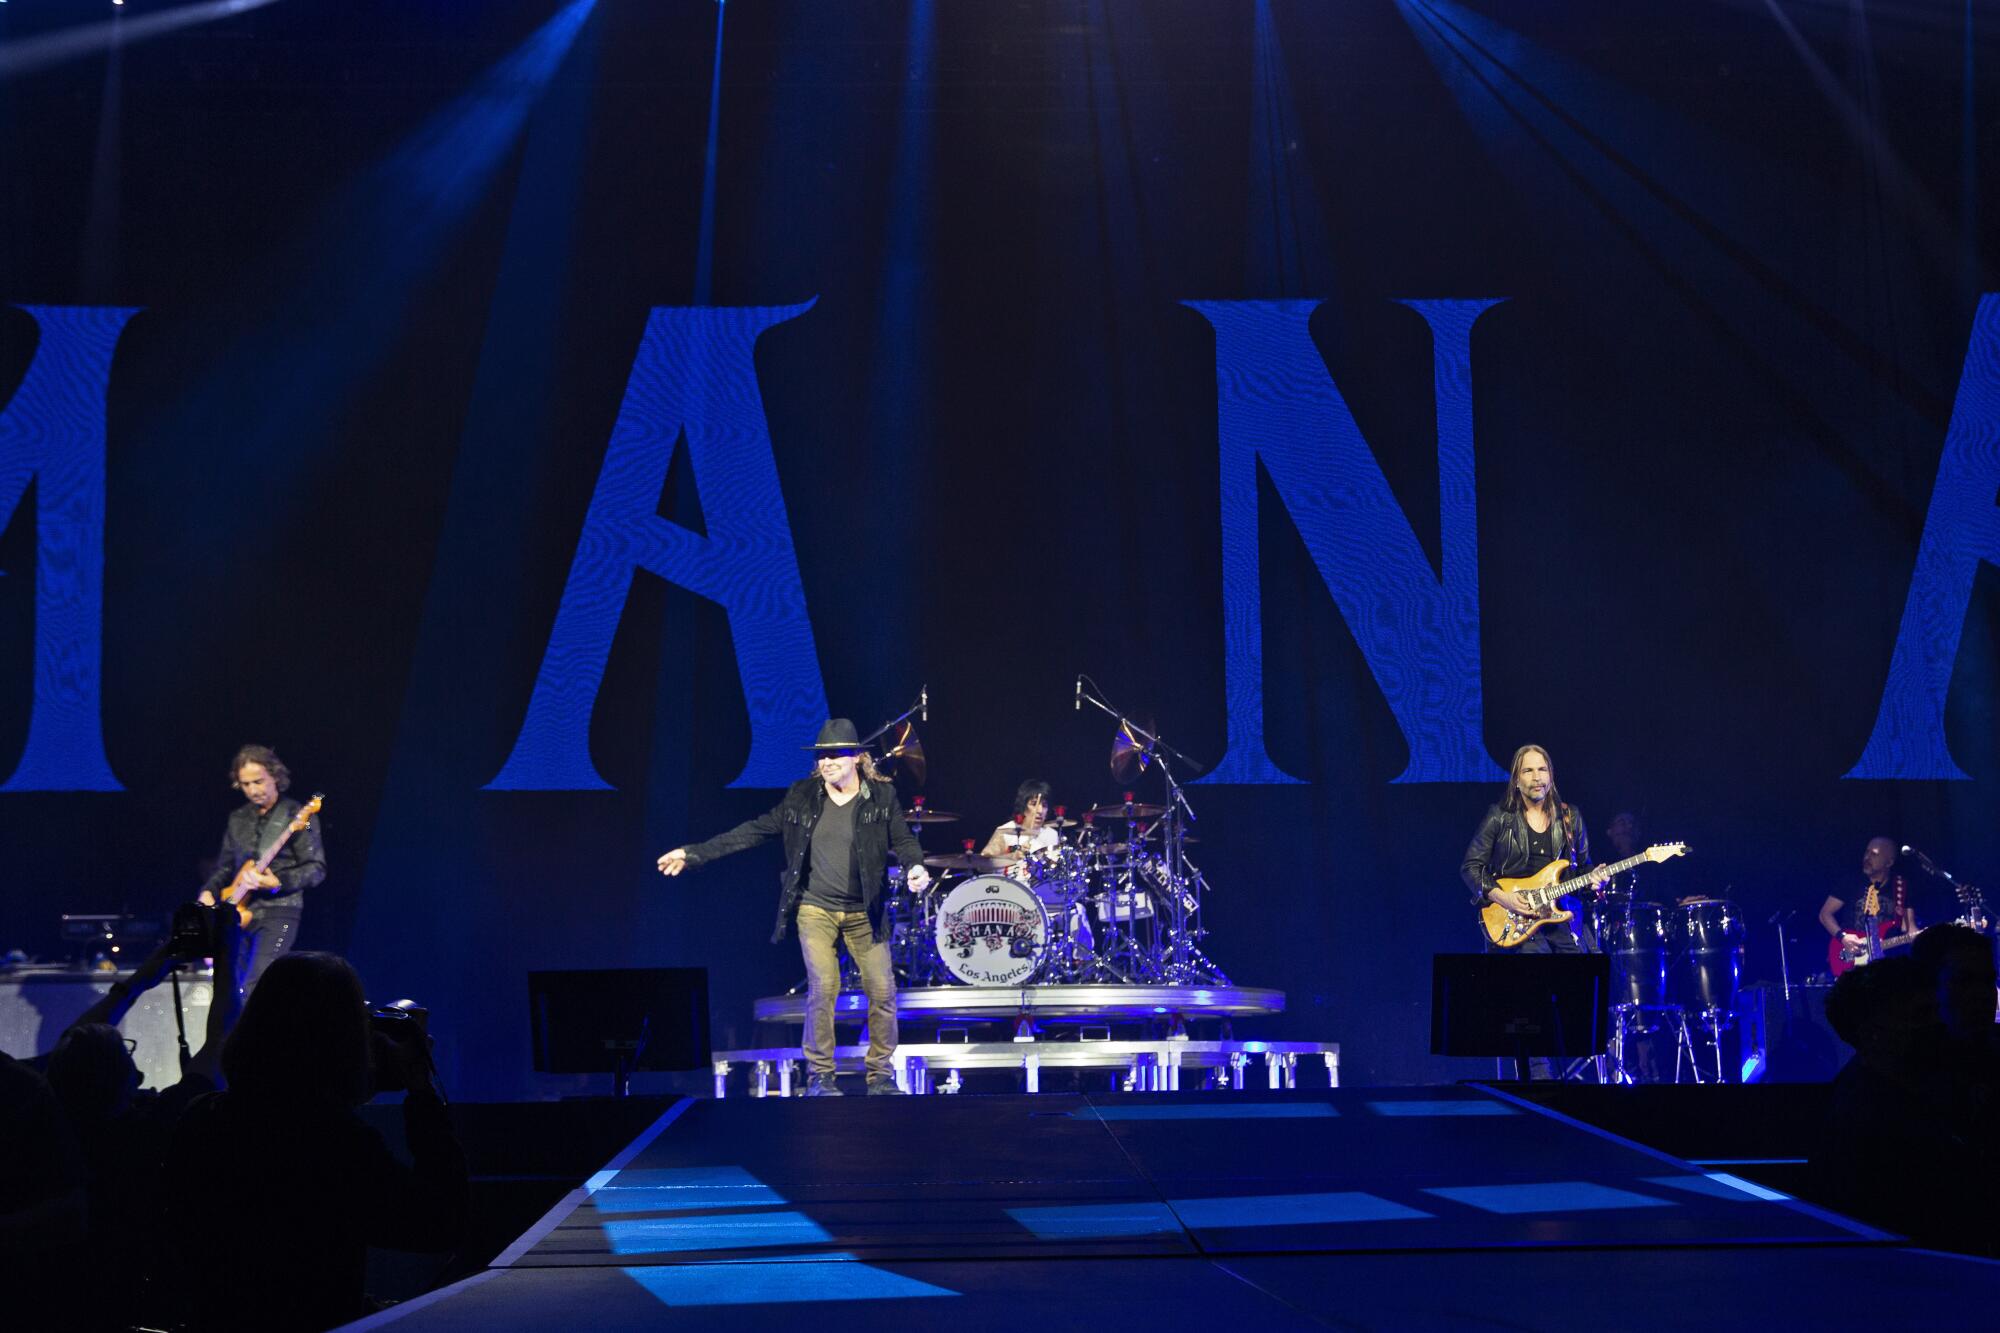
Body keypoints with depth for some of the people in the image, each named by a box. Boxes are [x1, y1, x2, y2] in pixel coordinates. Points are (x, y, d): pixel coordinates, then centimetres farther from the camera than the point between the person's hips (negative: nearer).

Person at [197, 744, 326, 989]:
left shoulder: (297, 816, -3)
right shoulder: (237, 819, 17)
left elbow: (316, 869, -6)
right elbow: (225, 866, 25)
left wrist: (278, 883, -20)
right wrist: (208, 892, 6)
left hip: (278, 912, -6)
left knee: (253, 989, -22)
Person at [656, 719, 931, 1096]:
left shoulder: (882, 797, -2)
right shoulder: (802, 796, 1)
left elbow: (903, 842, -1)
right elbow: (754, 831, 3)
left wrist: (914, 868, -25)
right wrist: (694, 853, 0)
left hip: (865, 913, 0)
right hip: (816, 909, 0)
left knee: (883, 991, -1)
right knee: (822, 988, -11)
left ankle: (881, 1076, 15)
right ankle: (819, 1076, 2)